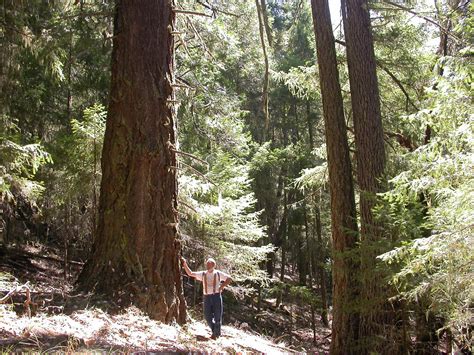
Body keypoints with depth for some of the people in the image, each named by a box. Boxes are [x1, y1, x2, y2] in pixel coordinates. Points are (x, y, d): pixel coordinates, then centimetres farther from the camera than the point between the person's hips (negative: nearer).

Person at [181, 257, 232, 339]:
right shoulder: (203, 274, 7)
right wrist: (185, 264, -4)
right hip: (207, 297, 3)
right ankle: (214, 331, 26)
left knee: (217, 316, 3)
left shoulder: (218, 273, 1)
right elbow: (190, 273, 7)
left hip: (216, 296, -3)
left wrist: (222, 286, -3)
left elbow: (229, 279, 7)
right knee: (207, 316, 3)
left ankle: (216, 334, 18)